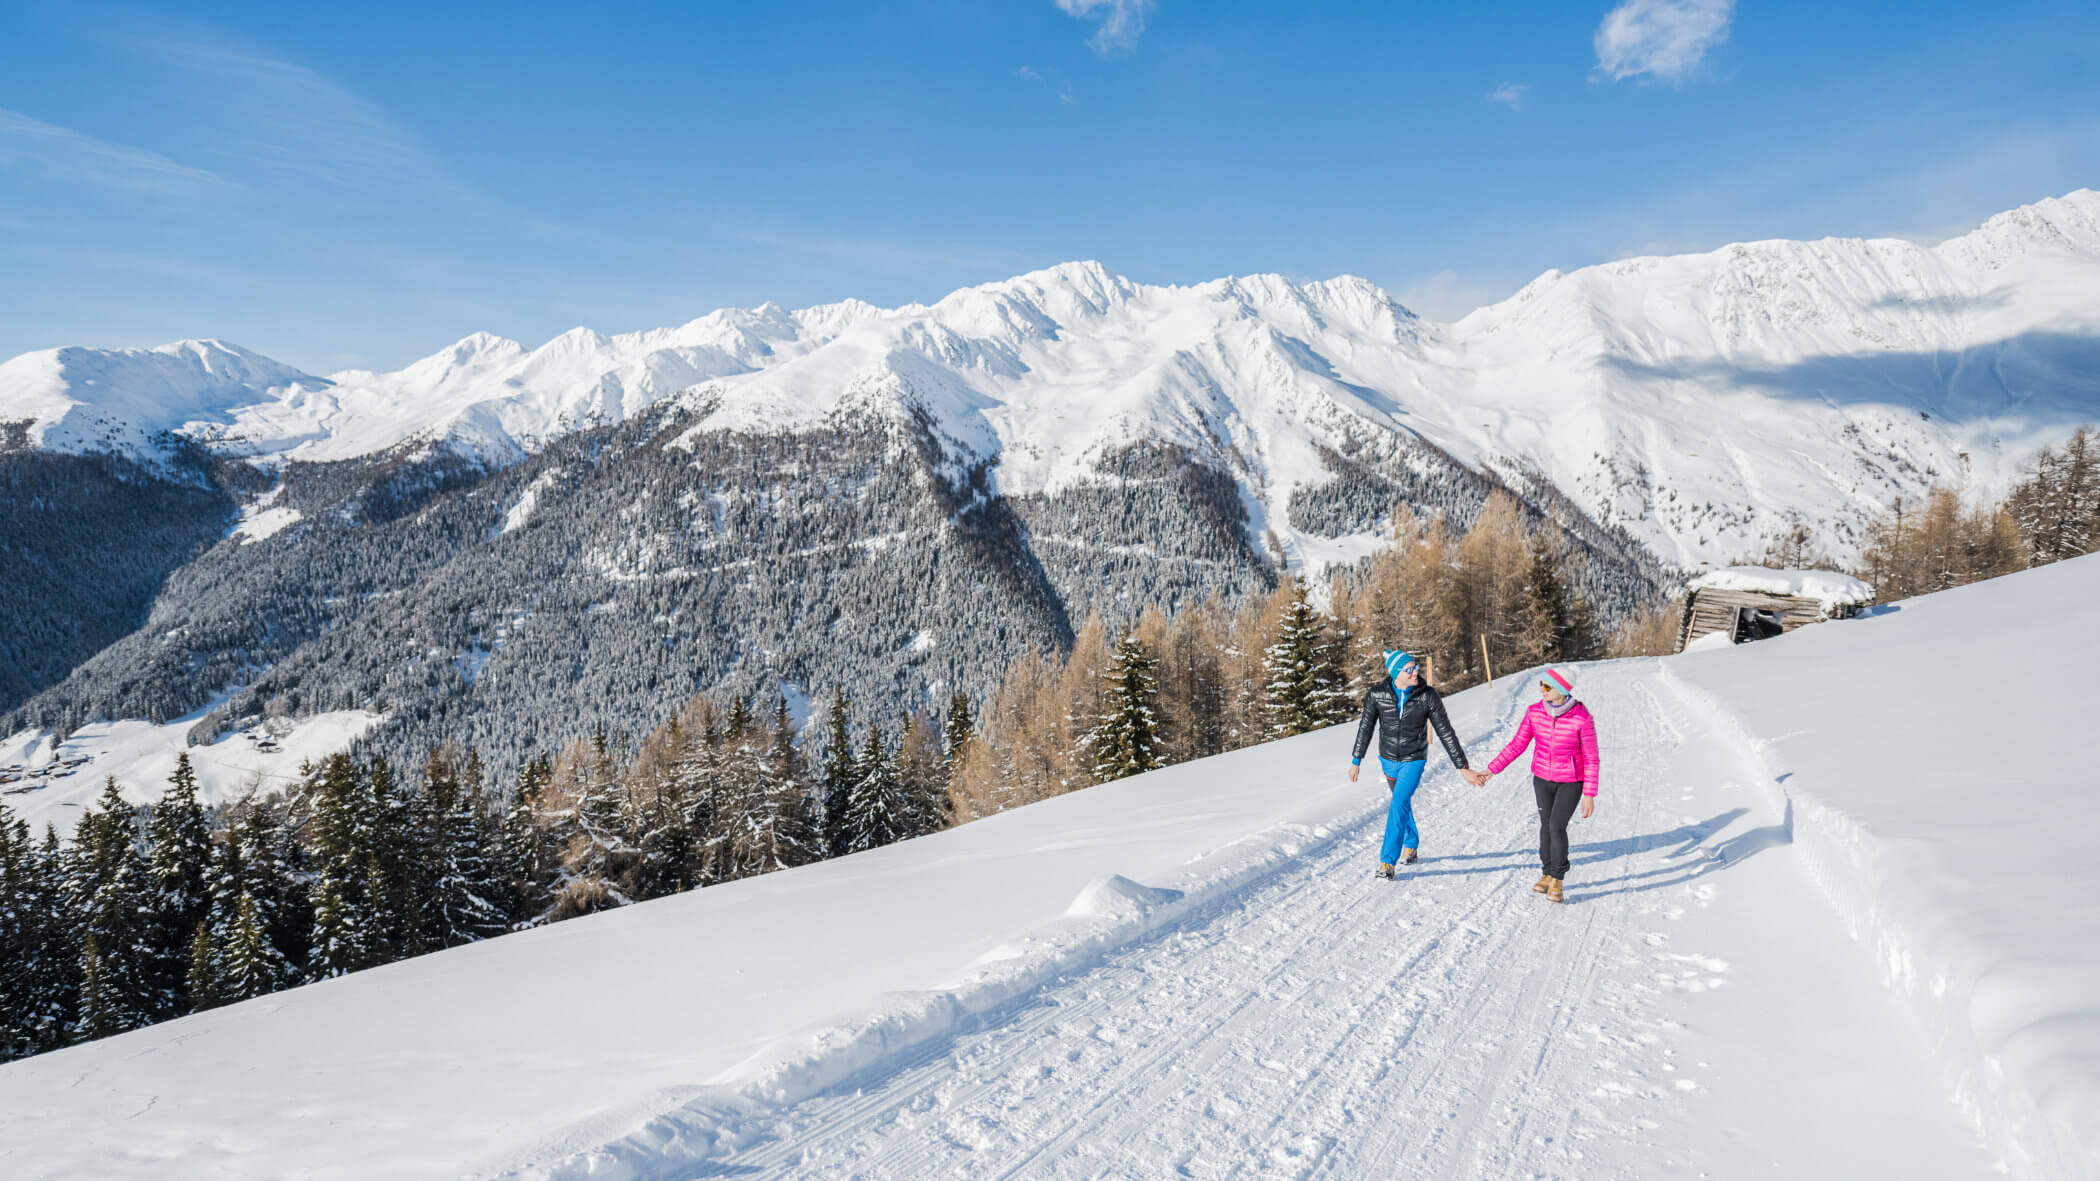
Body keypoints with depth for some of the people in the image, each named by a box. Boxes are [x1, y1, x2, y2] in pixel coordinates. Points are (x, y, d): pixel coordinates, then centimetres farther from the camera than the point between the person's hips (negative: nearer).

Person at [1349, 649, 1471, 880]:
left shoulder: (1428, 696, -18)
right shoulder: (1377, 694, -15)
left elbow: (1446, 732, -13)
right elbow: (1365, 728, -2)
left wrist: (1462, 766, -11)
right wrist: (1356, 761, 2)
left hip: (1414, 761, -3)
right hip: (1388, 760, 3)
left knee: (1398, 806, -17)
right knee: (1402, 803, 22)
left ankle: (1388, 862, -13)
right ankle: (1411, 845, 46)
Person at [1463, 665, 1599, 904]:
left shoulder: (1582, 718, -24)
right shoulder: (1535, 711, -12)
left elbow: (1591, 759, -15)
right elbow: (1517, 745, -3)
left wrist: (1589, 795, -15)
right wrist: (1490, 770, -6)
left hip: (1571, 781, -4)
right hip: (1542, 777, 4)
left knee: (1557, 826, -13)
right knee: (1546, 825, 13)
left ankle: (1557, 881, 5)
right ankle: (1547, 874, 31)